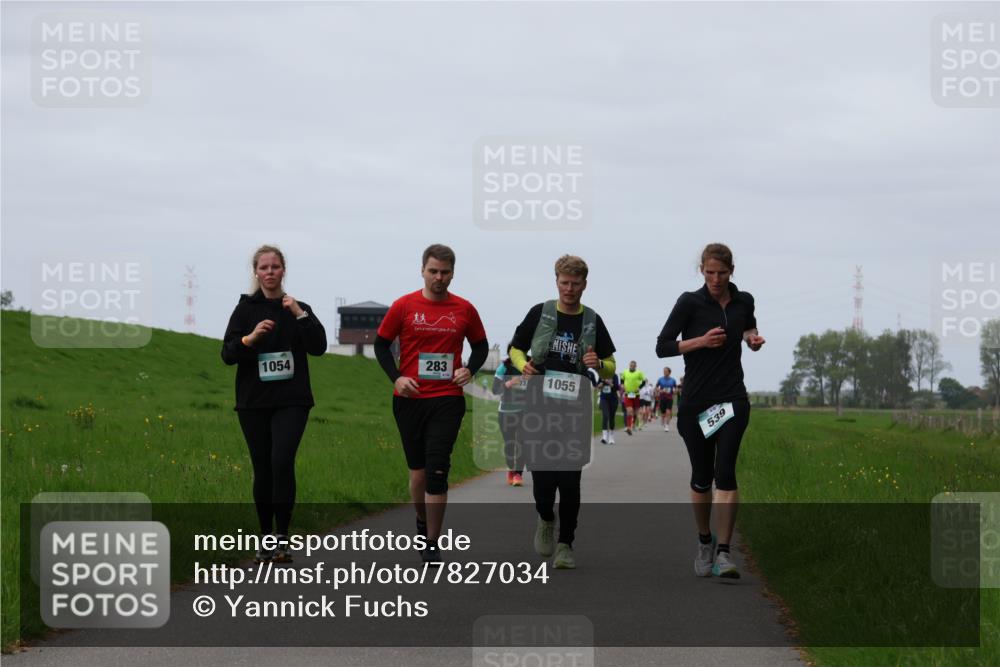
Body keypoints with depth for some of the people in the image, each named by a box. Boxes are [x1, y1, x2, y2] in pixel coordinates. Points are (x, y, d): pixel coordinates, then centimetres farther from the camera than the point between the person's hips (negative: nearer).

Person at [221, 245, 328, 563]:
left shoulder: (299, 309, 6)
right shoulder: (246, 309, 5)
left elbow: (318, 347, -6)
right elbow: (228, 355, -1)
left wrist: (300, 315, -15)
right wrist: (250, 338, -19)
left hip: (291, 401, -1)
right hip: (254, 402, 1)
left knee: (282, 461, -18)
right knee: (262, 470, 4)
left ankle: (282, 535, -14)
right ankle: (265, 537, 16)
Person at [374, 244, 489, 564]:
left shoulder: (465, 310, 3)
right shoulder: (404, 306, 0)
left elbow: (480, 345, 15)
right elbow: (381, 344, 6)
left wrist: (470, 370, -4)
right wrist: (396, 377, -7)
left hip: (447, 399, -1)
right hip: (409, 398, 1)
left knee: (437, 470, -9)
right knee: (418, 468, 11)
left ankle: (432, 544, -6)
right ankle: (422, 524, 34)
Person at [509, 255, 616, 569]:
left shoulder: (592, 321, 8)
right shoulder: (540, 313, 5)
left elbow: (610, 368, 12)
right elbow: (516, 349, 13)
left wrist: (598, 364, -11)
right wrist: (524, 365, -9)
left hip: (575, 412, 0)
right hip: (539, 407, 0)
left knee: (569, 479, -4)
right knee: (541, 474, -2)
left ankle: (565, 544, 6)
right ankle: (546, 519, 29)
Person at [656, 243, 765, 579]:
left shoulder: (743, 301, 4)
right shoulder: (690, 302, -7)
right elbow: (662, 346, -8)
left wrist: (753, 337, 3)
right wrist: (701, 341, -19)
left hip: (732, 400, 1)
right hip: (695, 402, -1)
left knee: (725, 471, -15)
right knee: (701, 476, 9)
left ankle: (724, 553, -17)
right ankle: (704, 543, 31)